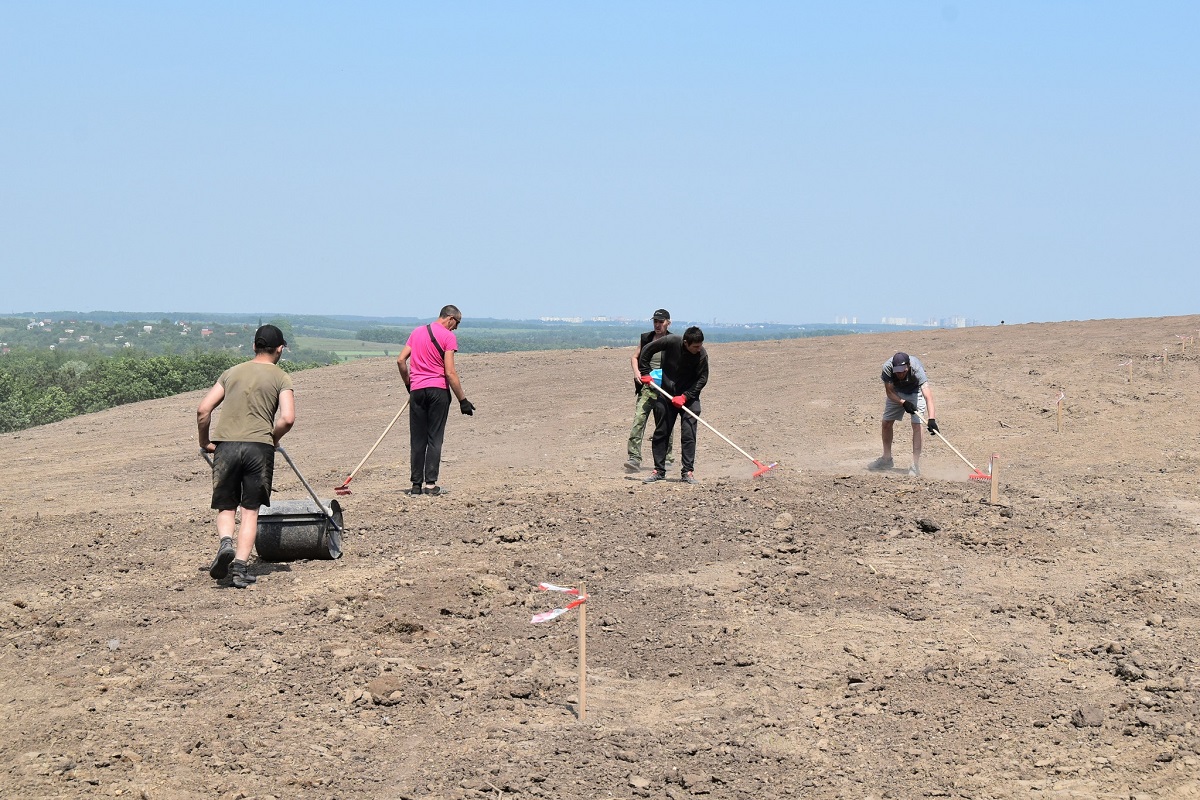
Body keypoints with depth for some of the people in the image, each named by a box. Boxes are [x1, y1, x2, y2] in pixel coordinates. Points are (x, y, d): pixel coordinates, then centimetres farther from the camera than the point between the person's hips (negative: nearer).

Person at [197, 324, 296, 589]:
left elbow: (203, 410, 10)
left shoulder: (231, 373, 18)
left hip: (225, 445, 2)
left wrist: (204, 442, 23)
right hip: (259, 445, -2)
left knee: (226, 506, 13)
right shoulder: (281, 378, 8)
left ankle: (226, 542, -16)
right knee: (250, 510, 7)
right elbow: (287, 418, -7)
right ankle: (240, 567, -3)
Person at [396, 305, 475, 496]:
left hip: (417, 390, 4)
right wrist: (463, 400, -8)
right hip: (438, 390, -4)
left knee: (417, 440, 7)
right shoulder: (448, 336, -5)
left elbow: (401, 360, 8)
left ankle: (416, 484, 6)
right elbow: (450, 372, -11)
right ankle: (430, 483, -4)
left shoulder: (417, 332, 12)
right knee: (435, 438, 0)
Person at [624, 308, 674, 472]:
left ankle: (666, 457, 25)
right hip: (647, 386, 1)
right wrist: (637, 372, -2)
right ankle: (635, 459, -20)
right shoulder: (645, 339, 9)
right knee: (638, 419, -14)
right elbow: (635, 357, 16)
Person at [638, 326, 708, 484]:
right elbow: (647, 350, -4)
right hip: (666, 394, 1)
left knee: (689, 433, -9)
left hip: (689, 396, -1)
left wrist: (685, 397, -19)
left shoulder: (702, 354, -18)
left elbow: (702, 379, -12)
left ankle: (688, 471, -5)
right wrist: (645, 373, -5)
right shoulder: (672, 342, -18)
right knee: (661, 432, 4)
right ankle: (659, 470, 12)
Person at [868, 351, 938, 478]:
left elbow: (928, 395, -51)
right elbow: (889, 392, -21)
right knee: (886, 423, 8)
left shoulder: (916, 369, -42)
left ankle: (916, 465, -12)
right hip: (897, 392, 3)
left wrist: (931, 419, -62)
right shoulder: (887, 367, -35)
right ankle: (886, 459, 28)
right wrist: (903, 403, -39)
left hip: (916, 391, -3)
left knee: (916, 425, -17)